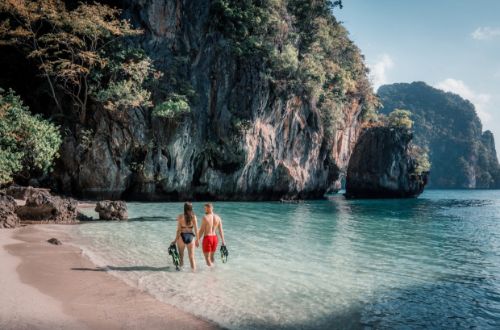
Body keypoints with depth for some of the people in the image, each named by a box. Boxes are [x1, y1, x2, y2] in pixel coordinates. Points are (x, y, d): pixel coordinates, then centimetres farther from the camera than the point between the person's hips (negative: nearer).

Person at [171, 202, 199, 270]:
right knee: (192, 257, 7)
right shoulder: (194, 217, -4)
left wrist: (175, 239, -1)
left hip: (182, 236, -1)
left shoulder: (180, 216, -8)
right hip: (191, 236, 1)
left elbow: (179, 229, -8)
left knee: (181, 255, 19)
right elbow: (196, 229, -5)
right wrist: (197, 240, 3)